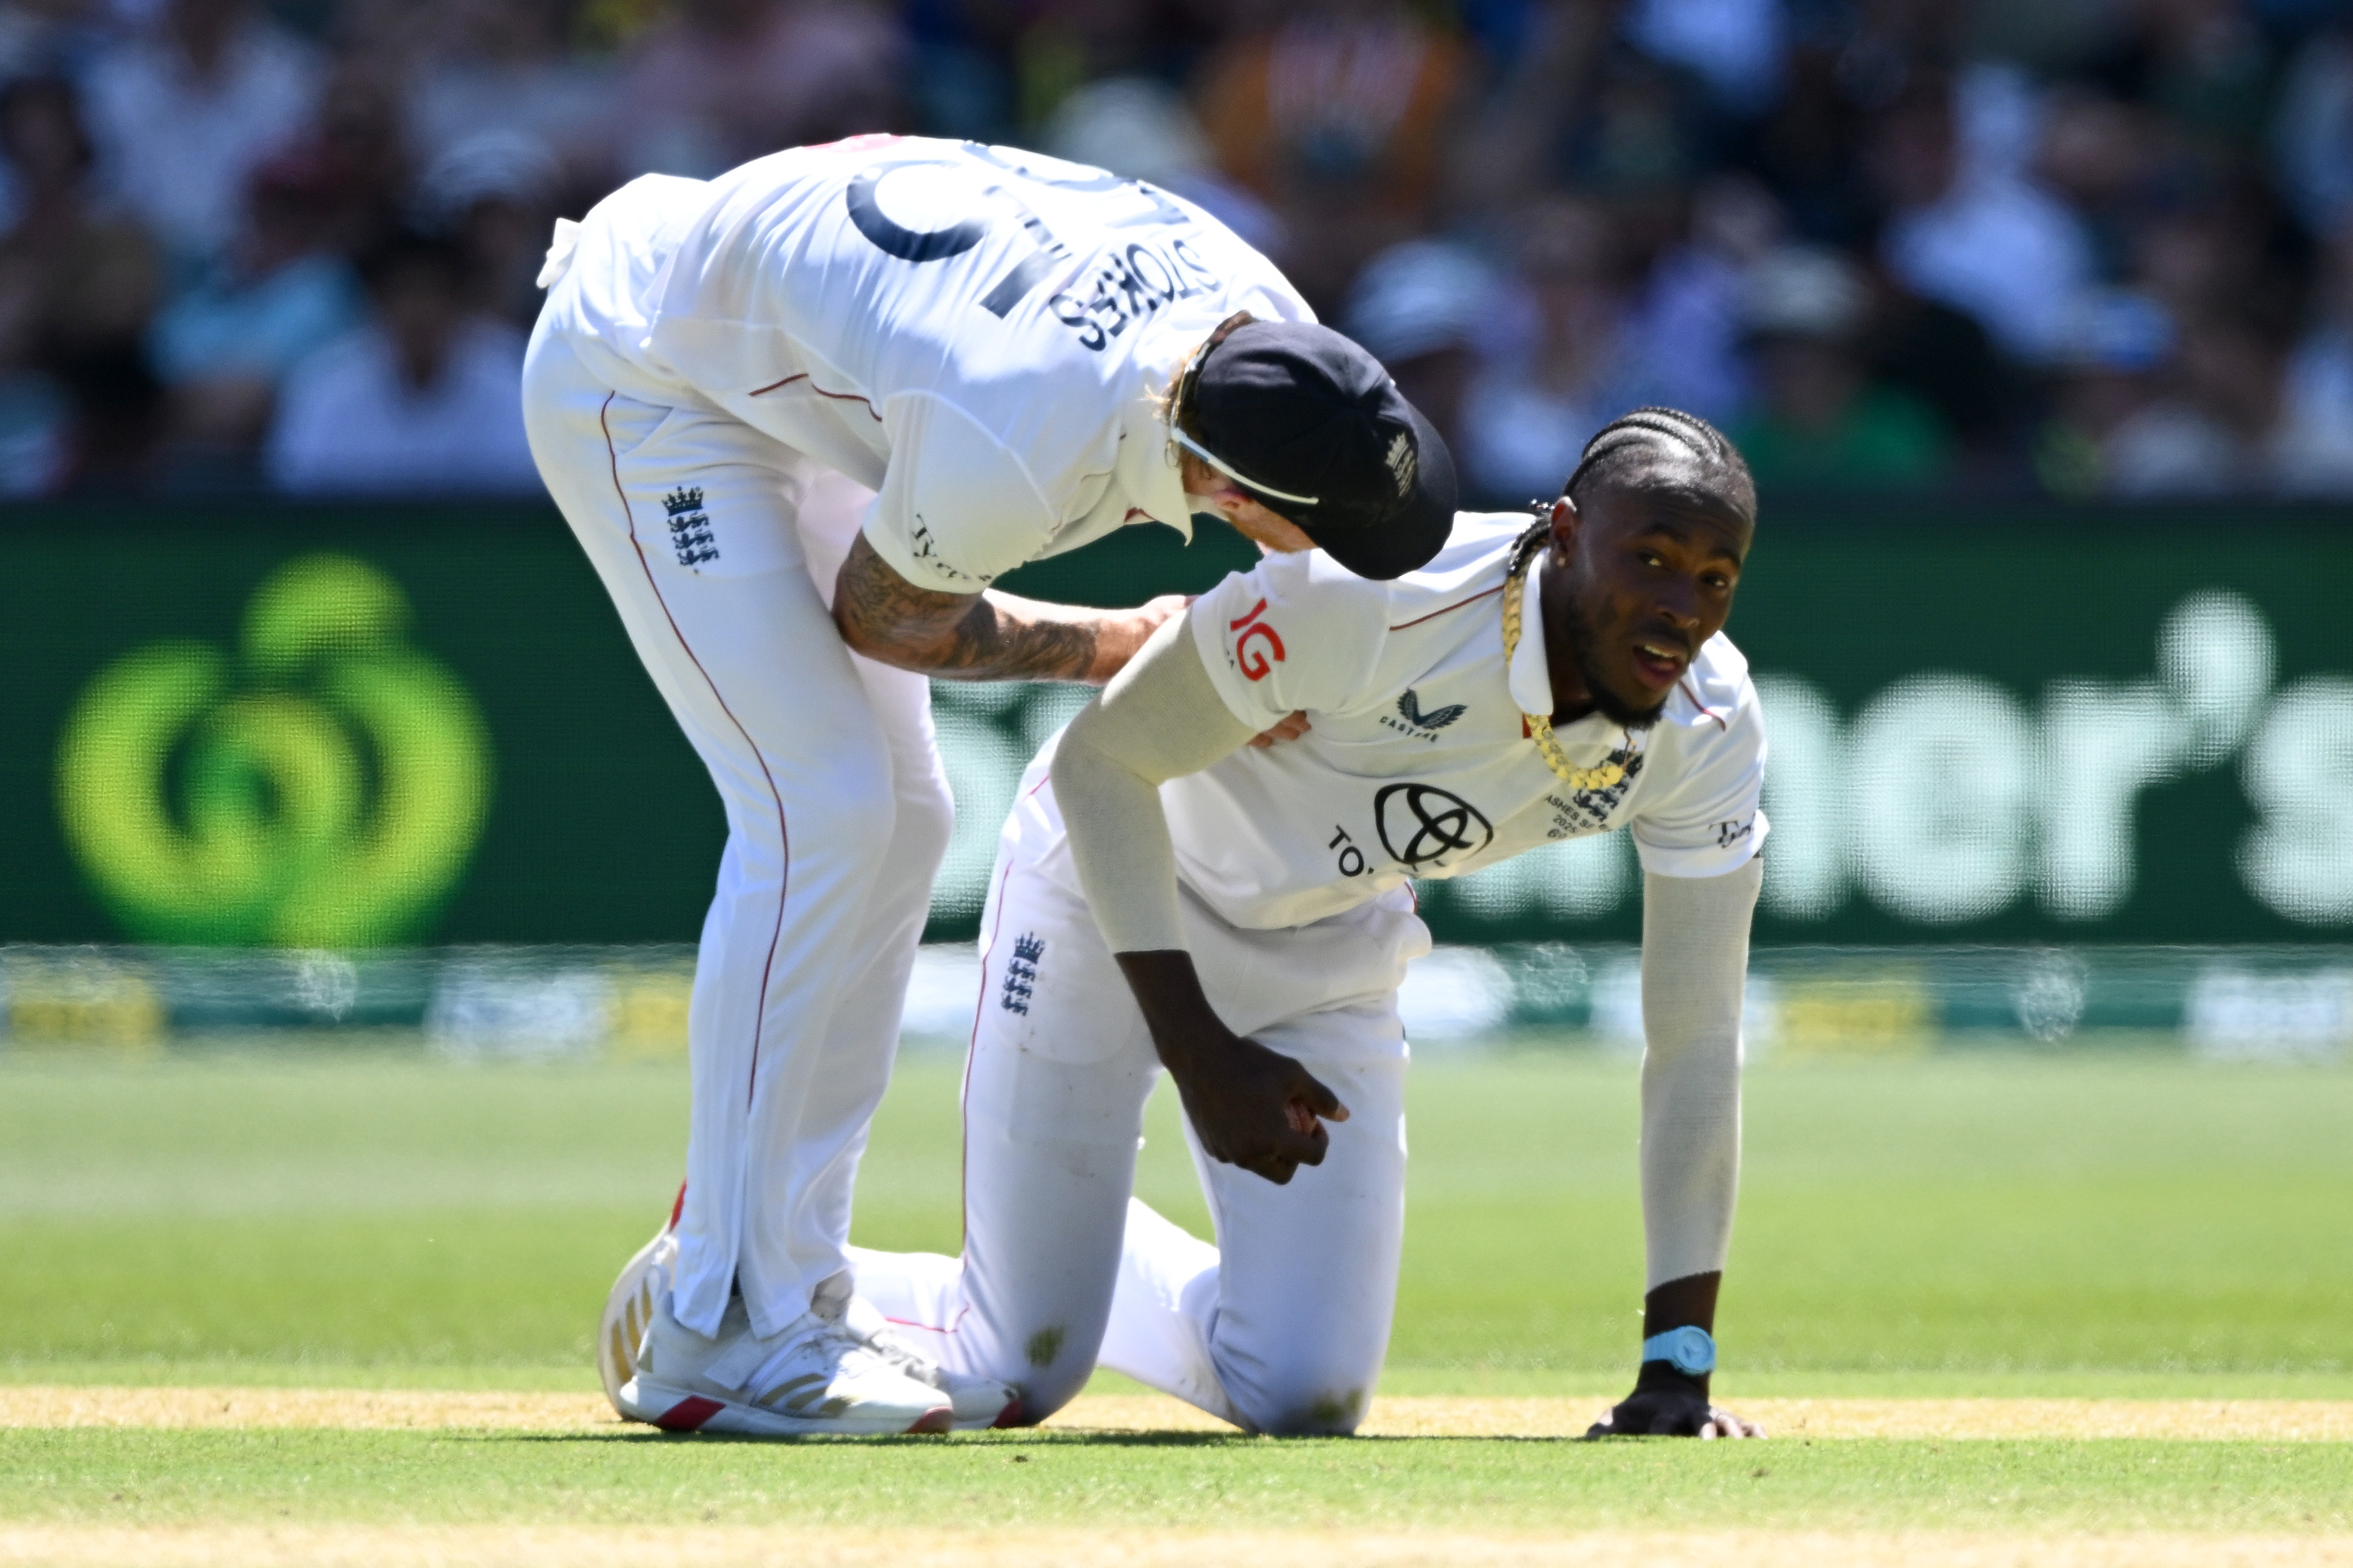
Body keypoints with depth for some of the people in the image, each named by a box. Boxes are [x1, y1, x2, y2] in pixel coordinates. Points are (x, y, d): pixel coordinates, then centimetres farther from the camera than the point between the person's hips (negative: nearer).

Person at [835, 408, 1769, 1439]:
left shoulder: (1709, 729, -21)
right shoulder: (1367, 600, -37)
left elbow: (1695, 1043, -15)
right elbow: (1100, 761, -26)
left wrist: (1677, 1365, -19)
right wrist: (1198, 1052, -32)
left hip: (1328, 956, 5)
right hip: (1110, 884, -5)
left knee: (1306, 1396, -2)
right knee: (1014, 1379, -7)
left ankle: (1092, 1254, 29)